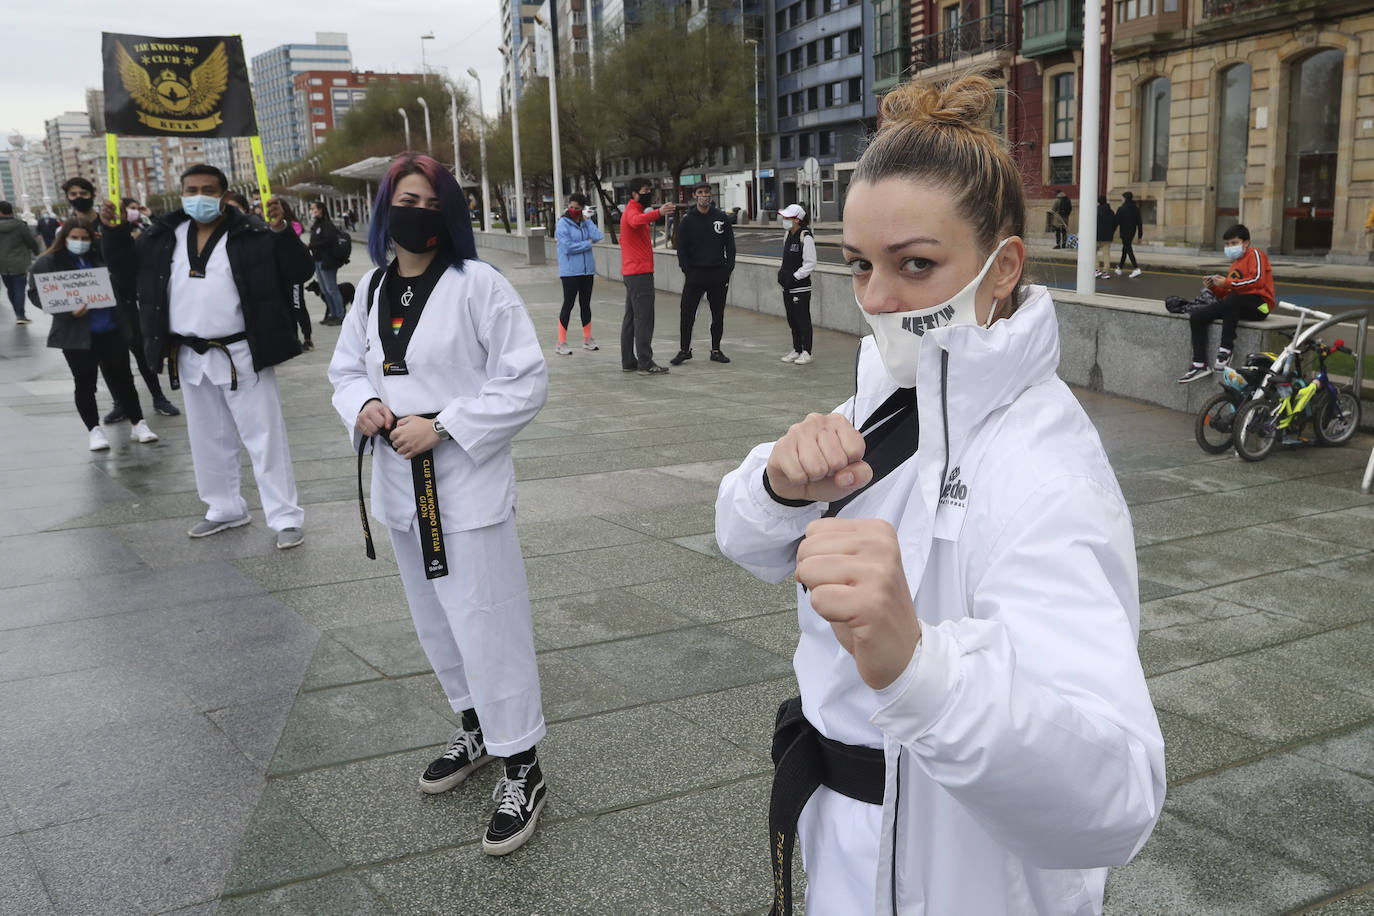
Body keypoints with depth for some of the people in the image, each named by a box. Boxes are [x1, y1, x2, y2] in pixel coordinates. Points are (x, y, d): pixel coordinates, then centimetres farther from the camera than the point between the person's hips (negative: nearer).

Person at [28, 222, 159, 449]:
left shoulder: (101, 258, 10)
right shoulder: (48, 262, 0)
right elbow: (36, 294, -5)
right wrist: (67, 310, -18)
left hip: (112, 330, 3)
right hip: (77, 335, -3)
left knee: (122, 378, 8)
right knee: (84, 383, 4)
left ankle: (137, 424, 17)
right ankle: (94, 431, 13)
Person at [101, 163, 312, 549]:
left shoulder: (250, 237, -9)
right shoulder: (164, 236, 6)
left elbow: (299, 271, -15)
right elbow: (125, 264, 18)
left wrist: (280, 230, -29)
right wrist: (114, 230, 0)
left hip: (242, 356, -6)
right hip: (191, 358, 6)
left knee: (264, 437, -2)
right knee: (208, 439, 17)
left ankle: (286, 518, 3)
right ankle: (225, 509, 32)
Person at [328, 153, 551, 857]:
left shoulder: (478, 286, -13)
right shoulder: (373, 288, 6)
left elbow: (524, 382, -15)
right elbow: (346, 367, 16)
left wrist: (442, 426, -20)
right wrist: (363, 406, -7)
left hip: (465, 480, -7)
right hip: (400, 479, 7)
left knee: (486, 625, -3)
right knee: (435, 621, 20)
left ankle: (521, 766, 12)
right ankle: (476, 728, 41)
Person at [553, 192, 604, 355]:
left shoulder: (585, 223, 10)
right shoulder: (563, 223, -7)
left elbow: (598, 237, -5)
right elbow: (568, 246, -17)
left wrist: (586, 220, -4)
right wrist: (588, 243, -7)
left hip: (587, 270, 6)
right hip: (570, 271, -6)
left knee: (586, 304, 13)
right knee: (568, 304, -6)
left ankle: (587, 339, 23)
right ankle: (561, 343, -3)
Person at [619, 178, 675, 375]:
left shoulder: (630, 211, 20)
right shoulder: (633, 211, -13)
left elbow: (623, 238, 32)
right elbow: (636, 221, -39)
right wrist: (658, 212, -55)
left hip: (630, 272, 11)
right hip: (640, 272, -11)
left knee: (631, 317, 12)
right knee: (644, 318, -10)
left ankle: (628, 362, 17)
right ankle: (645, 364, -11)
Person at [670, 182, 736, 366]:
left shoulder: (722, 218, 5)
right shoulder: (687, 220, 2)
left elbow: (730, 246, 7)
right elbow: (681, 248, 2)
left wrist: (728, 270, -1)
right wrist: (687, 271, -6)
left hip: (718, 273, 2)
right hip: (695, 273, -1)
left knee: (718, 314, 6)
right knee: (687, 314, -4)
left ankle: (716, 350, 16)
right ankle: (685, 350, 6)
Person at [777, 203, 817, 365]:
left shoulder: (806, 237, -14)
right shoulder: (788, 235, 11)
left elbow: (810, 263, -15)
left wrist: (794, 276, -16)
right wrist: (782, 272, 6)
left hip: (801, 287, -8)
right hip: (788, 287, 8)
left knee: (803, 320, -1)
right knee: (792, 319, 14)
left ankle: (806, 352, 7)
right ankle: (796, 350, 24)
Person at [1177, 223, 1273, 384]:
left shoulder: (1255, 254, 3)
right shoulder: (1235, 265, 26)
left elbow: (1258, 280, -16)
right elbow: (1225, 295, 23)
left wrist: (1227, 283, -13)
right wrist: (1214, 287, 4)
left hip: (1258, 304, -8)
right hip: (1236, 307, 8)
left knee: (1232, 301, -41)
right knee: (1196, 316, -8)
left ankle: (1225, 351, -34)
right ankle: (1200, 365, -14)